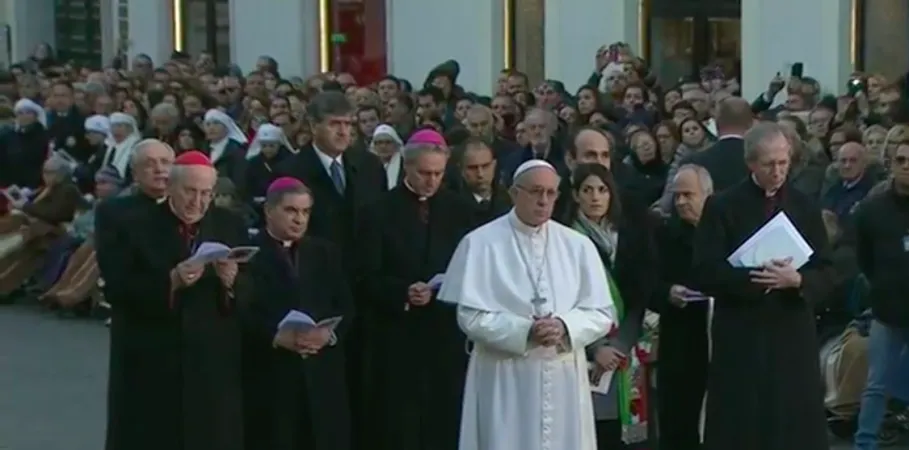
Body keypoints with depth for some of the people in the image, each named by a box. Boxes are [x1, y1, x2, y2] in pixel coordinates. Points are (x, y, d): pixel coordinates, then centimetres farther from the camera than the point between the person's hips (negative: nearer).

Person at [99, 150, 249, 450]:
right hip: (151, 368, -2)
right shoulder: (135, 226, -1)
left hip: (214, 367, 2)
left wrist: (231, 282, -17)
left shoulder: (231, 227, 8)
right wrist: (170, 281, -21)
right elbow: (116, 289, -9)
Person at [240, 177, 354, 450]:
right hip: (270, 376, -4)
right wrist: (277, 337, -21)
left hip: (322, 374, 4)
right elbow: (241, 312, -8)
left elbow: (345, 306, 10)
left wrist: (330, 333, -9)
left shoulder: (325, 253, 18)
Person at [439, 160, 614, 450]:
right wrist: (524, 331, -19)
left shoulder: (577, 245, 6)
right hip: (505, 379, -3)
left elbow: (602, 313, 4)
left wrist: (565, 326, -15)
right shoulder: (481, 243, -3)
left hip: (563, 378, 3)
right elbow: (471, 316, -8)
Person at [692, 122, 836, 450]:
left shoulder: (805, 208, 10)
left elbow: (826, 276, 6)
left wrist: (797, 280, -15)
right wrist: (754, 278, -18)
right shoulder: (722, 207, 1)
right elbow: (704, 274, -7)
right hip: (740, 341, -3)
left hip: (794, 340, 3)